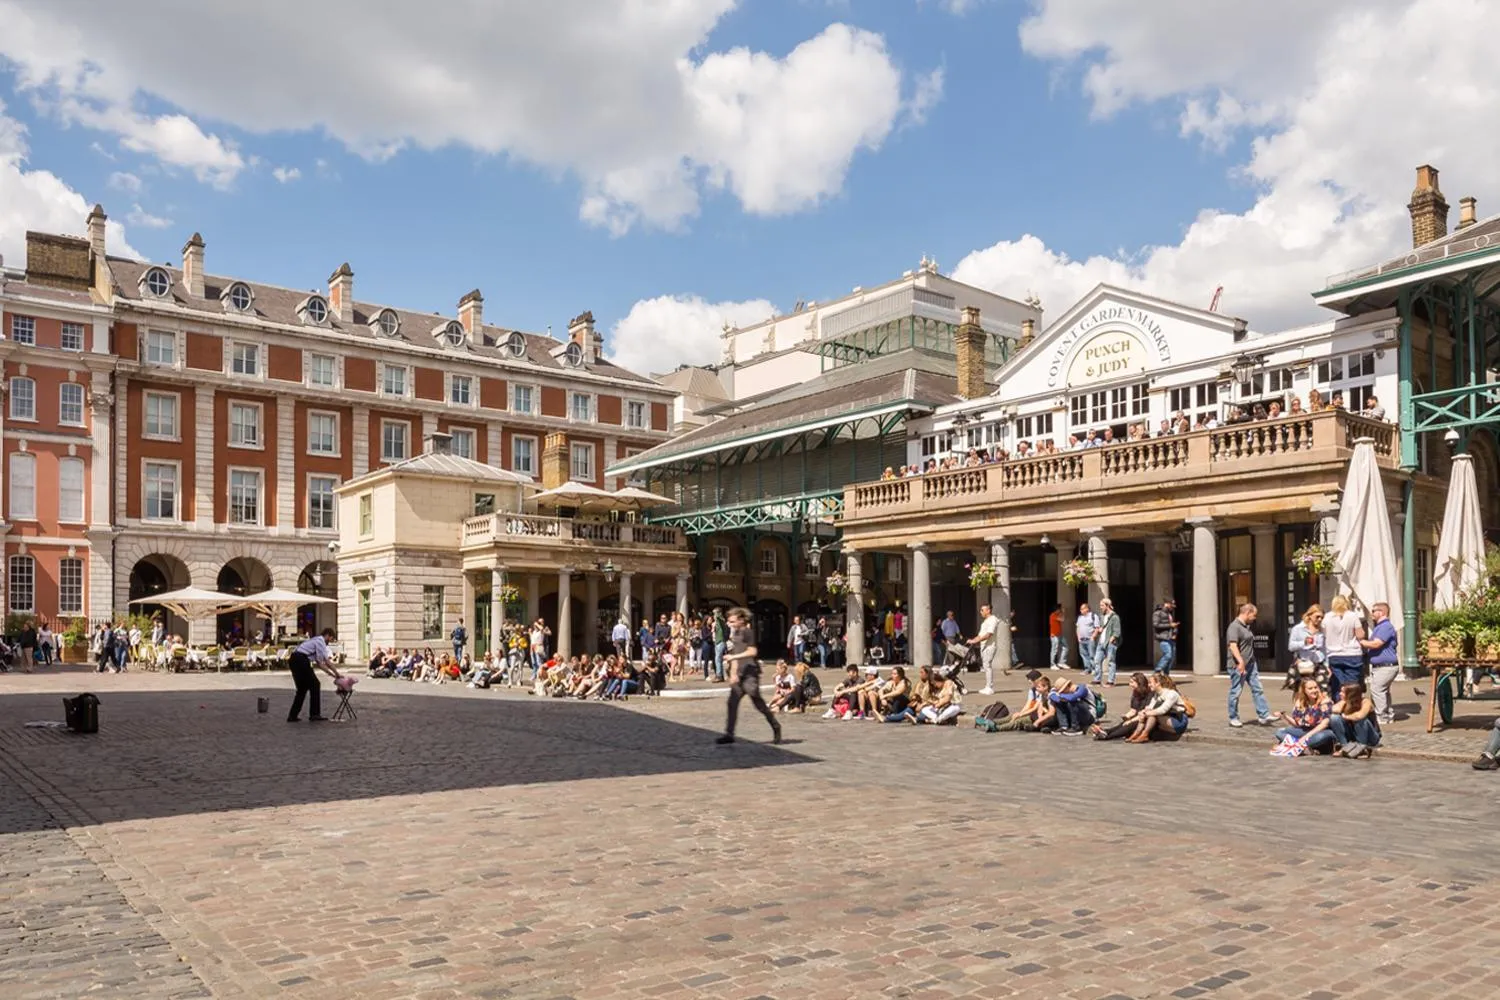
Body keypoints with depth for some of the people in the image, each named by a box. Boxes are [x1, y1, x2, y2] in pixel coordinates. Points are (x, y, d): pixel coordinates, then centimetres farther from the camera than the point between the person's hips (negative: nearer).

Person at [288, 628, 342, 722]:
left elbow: (318, 663, 29)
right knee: (314, 685, 0)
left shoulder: (316, 640, 27)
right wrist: (337, 673, 2)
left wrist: (330, 673, 25)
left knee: (302, 688, 16)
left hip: (294, 660, 9)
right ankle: (314, 714, 1)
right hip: (301, 660, -9)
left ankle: (292, 716, 15)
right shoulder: (320, 641, -2)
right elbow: (327, 661, -6)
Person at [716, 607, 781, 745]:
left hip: (750, 672, -8)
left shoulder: (746, 632, -9)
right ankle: (729, 734, 2)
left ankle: (775, 727, 12)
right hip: (741, 674, 9)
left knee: (757, 702, -4)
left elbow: (752, 652, -18)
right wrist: (735, 672, 12)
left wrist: (733, 657, -17)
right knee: (732, 702, 1)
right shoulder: (735, 634, 16)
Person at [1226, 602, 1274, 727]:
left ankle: (1263, 715, 10)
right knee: (1236, 692, 1)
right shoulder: (1234, 626, -16)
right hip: (1239, 666, -9)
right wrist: (1241, 662, -31)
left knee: (1258, 689, 7)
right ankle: (1233, 718, 11)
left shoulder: (1246, 626, 15)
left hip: (1251, 664, 10)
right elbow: (1233, 646, -25)